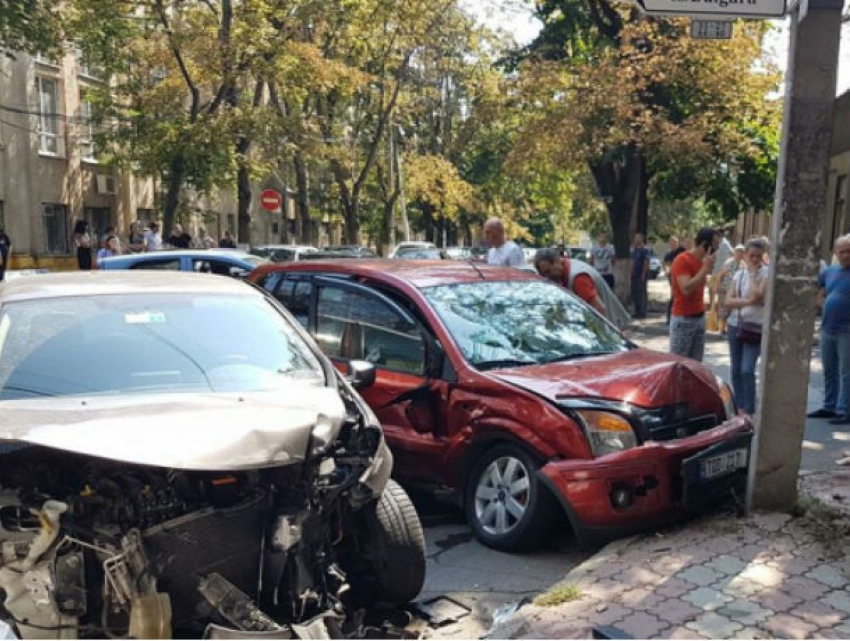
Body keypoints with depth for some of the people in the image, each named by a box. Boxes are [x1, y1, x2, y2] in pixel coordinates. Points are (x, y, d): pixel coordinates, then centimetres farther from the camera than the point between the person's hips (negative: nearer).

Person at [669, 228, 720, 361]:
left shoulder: (702, 260, 11)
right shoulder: (682, 260, -13)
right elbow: (686, 288, -25)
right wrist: (705, 268, -20)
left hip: (700, 318, 8)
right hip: (683, 319, -8)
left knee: (696, 363, 7)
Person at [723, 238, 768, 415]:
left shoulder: (767, 274, -4)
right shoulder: (739, 273, 8)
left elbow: (756, 294, -20)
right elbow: (727, 301, -2)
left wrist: (752, 273, -12)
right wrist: (747, 301, -19)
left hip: (754, 327, -5)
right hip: (735, 325, 5)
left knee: (747, 370, -12)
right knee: (736, 371, 9)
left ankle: (749, 412, -5)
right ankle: (739, 409, 20)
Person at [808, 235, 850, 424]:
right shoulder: (829, 272, 11)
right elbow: (819, 295, 22)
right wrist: (829, 309, 6)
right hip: (827, 329, 6)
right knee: (829, 371, 14)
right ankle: (829, 407, 24)